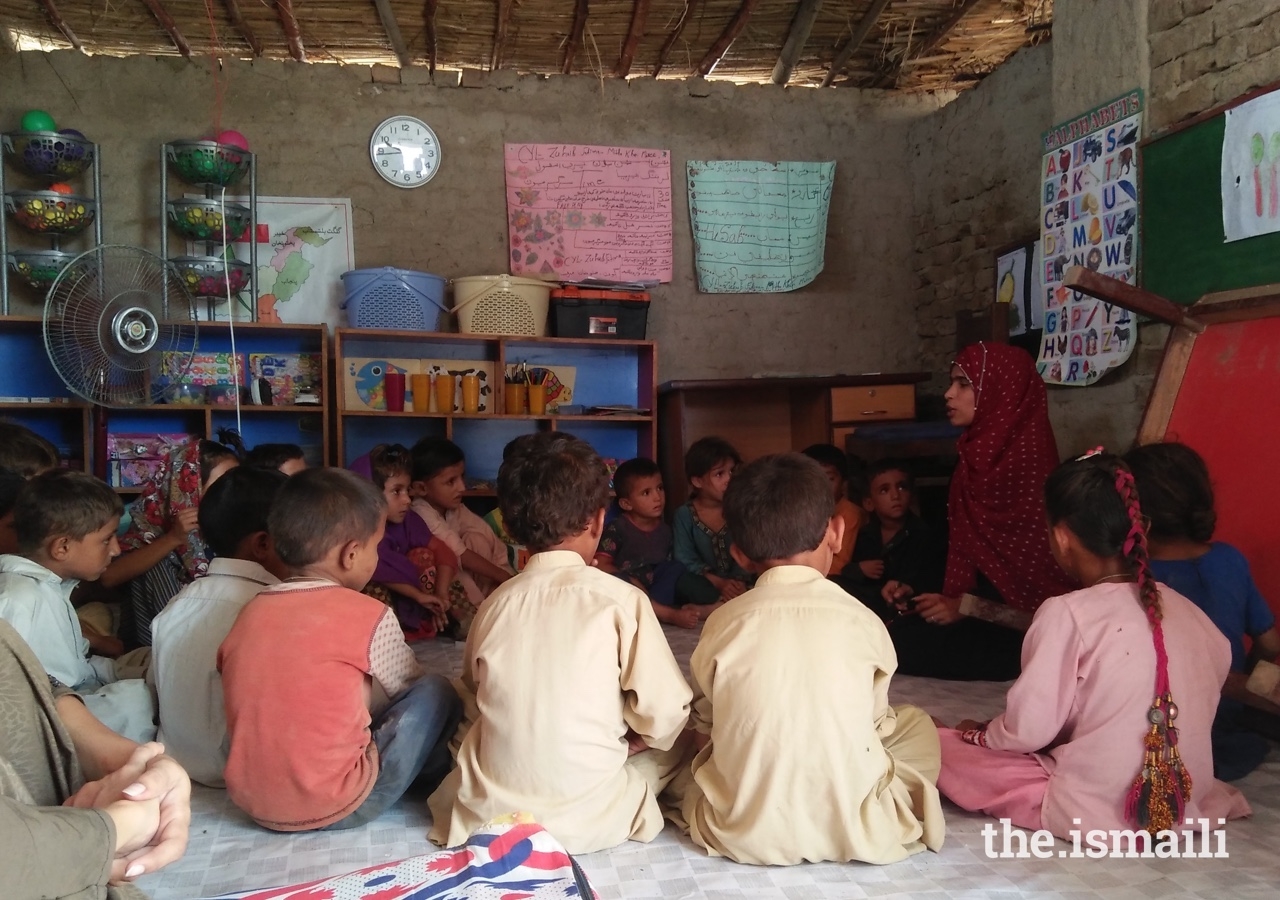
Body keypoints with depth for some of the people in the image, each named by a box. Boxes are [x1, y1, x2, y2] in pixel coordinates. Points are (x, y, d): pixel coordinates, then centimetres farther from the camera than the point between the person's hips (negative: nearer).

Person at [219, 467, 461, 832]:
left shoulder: (251, 613, 1)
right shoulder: (370, 617, -13)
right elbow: (406, 687, 4)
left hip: (252, 805, 6)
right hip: (336, 809, -6)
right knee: (435, 693, 4)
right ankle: (435, 787, 23)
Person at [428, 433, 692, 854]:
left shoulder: (495, 603, -1)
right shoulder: (621, 600, -13)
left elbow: (475, 707, 9)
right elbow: (665, 716, -11)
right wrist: (631, 736, 9)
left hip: (488, 814, 3)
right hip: (587, 821, -2)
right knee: (672, 745, 18)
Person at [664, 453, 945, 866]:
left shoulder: (722, 624, -7)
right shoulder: (863, 622, -8)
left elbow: (704, 731, 4)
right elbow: (875, 724, 5)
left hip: (743, 834, 0)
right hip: (854, 832, 1)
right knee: (916, 722, 24)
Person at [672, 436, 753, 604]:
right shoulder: (684, 515, -1)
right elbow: (686, 560, -8)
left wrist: (740, 581, -26)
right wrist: (719, 583, -22)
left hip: (736, 585, 1)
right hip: (703, 587, -1)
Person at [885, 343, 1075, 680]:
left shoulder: (1036, 482, -16)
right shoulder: (971, 469, 6)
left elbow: (1052, 612, -13)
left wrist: (967, 607, -12)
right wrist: (916, 595, 1)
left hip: (1018, 640, -6)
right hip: (975, 625, 6)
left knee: (897, 644, -22)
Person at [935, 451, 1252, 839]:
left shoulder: (1067, 613, -19)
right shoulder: (1182, 608, -3)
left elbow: (1028, 729, -17)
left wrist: (980, 734, 4)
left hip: (1094, 812, -4)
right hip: (1183, 806, 4)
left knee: (942, 744, 3)